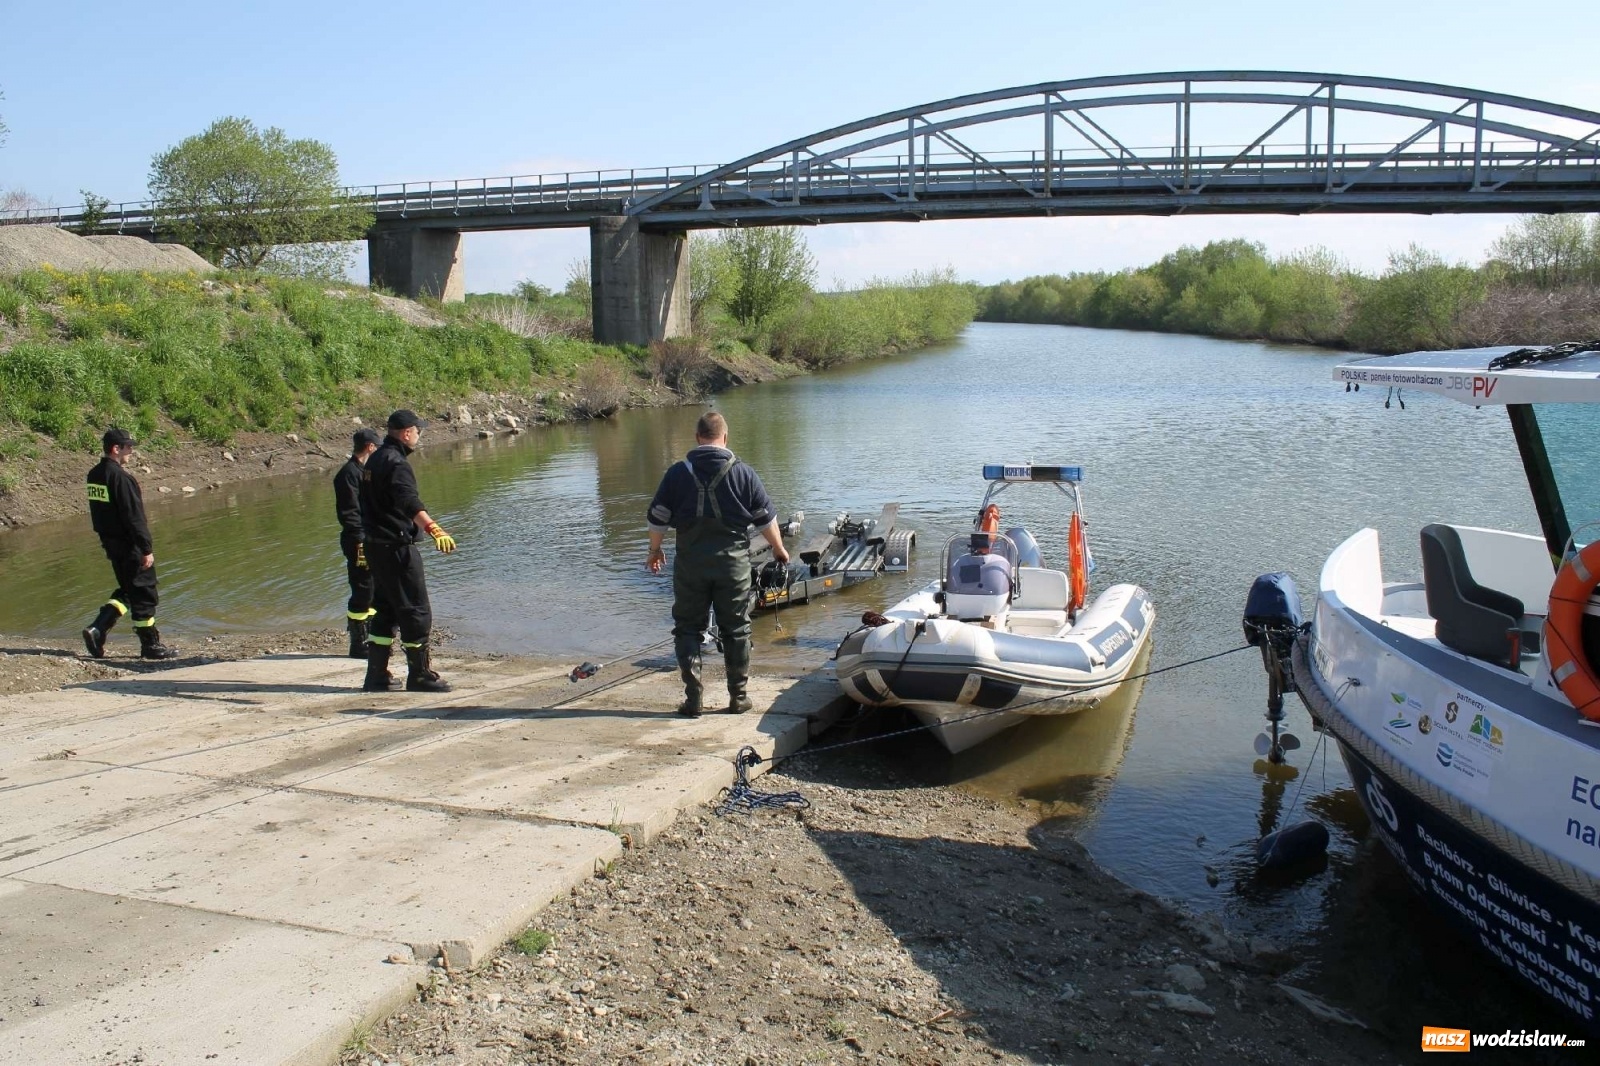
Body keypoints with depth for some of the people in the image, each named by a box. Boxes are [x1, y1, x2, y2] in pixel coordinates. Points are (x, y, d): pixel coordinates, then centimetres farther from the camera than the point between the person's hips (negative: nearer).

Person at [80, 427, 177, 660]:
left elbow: (99, 513, 16)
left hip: (110, 542, 9)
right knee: (144, 594, 1)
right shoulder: (120, 477, -19)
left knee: (127, 590, 20)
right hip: (129, 545, -9)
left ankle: (97, 629, 8)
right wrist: (147, 549, -18)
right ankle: (150, 645, 9)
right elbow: (134, 517, -21)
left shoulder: (94, 475, 9)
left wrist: (106, 537, 22)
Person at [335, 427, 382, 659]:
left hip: (369, 541, 10)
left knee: (372, 593, 15)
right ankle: (358, 645, 3)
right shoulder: (349, 473, -14)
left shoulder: (364, 471, 16)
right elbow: (348, 512, -19)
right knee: (362, 594, -5)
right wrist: (361, 542, -21)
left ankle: (368, 640, 24)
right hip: (359, 543, -10)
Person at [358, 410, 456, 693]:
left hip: (375, 545, 10)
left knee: (384, 609, 16)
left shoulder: (375, 460, 16)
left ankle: (376, 677, 20)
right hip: (396, 548, -10)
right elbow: (411, 504, -35)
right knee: (416, 611, -2)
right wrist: (435, 531, -49)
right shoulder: (396, 463, -17)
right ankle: (420, 676, 5)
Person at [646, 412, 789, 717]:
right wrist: (779, 549, 21)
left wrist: (655, 550, 20)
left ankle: (694, 698, 4)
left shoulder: (677, 473, 0)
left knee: (687, 628, 10)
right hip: (733, 560, 0)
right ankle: (738, 697, 16)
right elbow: (766, 518, 5)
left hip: (690, 561, 0)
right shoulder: (744, 473, 0)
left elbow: (657, 518, 4)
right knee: (736, 630, 11)